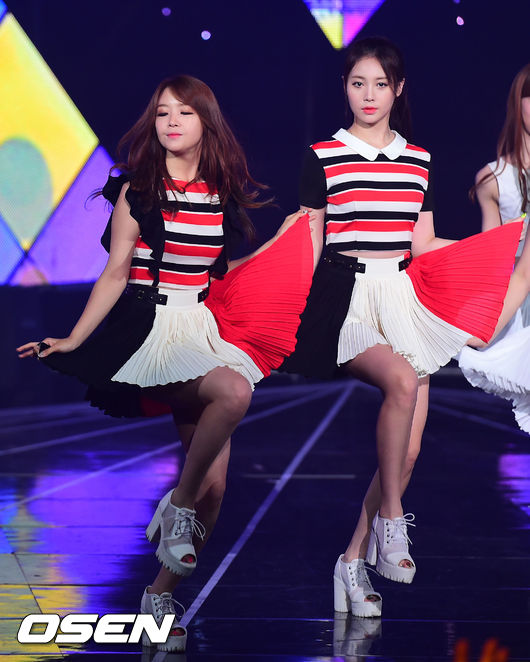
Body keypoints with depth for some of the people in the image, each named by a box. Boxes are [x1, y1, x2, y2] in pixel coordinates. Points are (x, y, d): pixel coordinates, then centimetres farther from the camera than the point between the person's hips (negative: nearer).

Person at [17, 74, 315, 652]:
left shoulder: (222, 191, 12)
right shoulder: (138, 189, 2)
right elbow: (117, 272, 2)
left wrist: (286, 233, 18)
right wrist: (73, 339, -4)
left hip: (204, 325, 5)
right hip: (149, 327, -5)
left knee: (214, 481, -4)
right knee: (233, 390, -34)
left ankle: (162, 593, 11)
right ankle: (178, 507, -13)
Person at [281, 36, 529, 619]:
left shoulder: (418, 160, 14)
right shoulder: (323, 156, 5)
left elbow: (424, 245, 16)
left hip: (405, 294, 4)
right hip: (346, 296, -4)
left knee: (410, 446, -6)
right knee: (401, 380, -32)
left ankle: (353, 561, 3)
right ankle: (390, 519, -16)